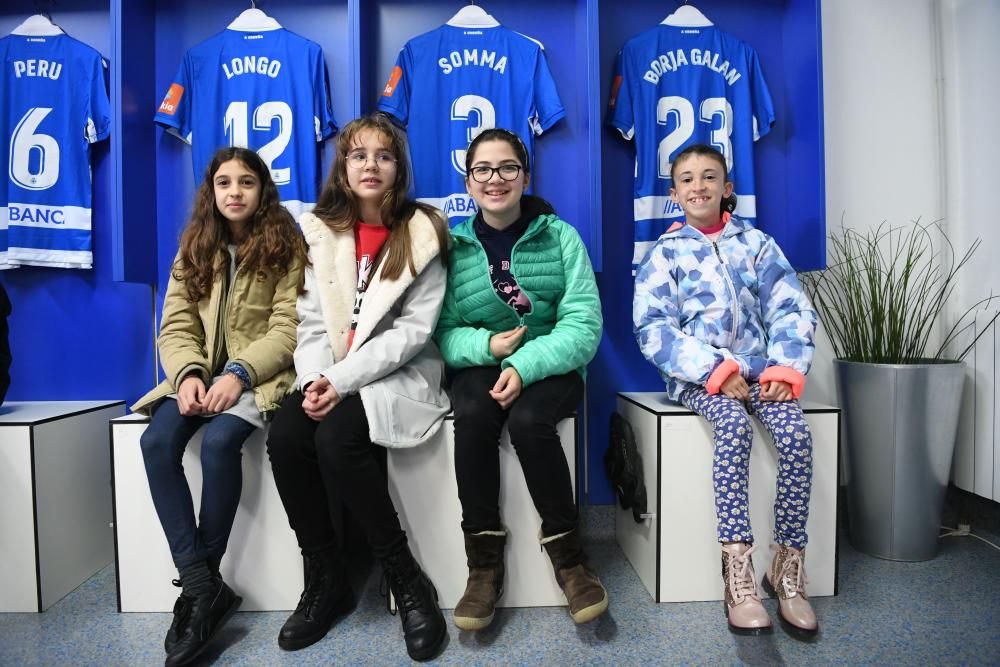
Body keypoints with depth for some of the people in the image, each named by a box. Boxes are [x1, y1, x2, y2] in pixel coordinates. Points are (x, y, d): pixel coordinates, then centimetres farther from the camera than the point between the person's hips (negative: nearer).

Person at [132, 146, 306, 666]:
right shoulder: (194, 249, 12)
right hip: (202, 374, 5)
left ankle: (199, 583, -11)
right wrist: (189, 374, -16)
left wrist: (239, 374, -24)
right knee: (157, 442, -22)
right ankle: (204, 587, -18)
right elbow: (176, 327, 3)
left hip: (260, 374, -4)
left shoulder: (286, 246, -2)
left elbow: (287, 329, -11)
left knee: (219, 441, -30)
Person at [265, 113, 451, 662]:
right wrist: (314, 379, -14)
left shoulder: (421, 234, -3)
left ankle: (407, 580, -12)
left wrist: (344, 380, -20)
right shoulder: (319, 231, 10)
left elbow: (413, 330, -11)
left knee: (337, 439, -30)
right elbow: (312, 321, 5)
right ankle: (326, 581, -4)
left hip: (399, 374, -4)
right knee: (284, 438, -23)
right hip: (331, 377, 4)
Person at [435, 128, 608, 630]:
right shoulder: (453, 246, 3)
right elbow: (442, 332, -1)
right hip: (480, 365, 2)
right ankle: (484, 559, -14)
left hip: (550, 368, -1)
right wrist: (487, 346, -22)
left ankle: (566, 551, -9)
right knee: (473, 414, -30)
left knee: (527, 419, -31)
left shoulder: (560, 237, -2)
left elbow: (582, 326, -11)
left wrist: (526, 365, -26)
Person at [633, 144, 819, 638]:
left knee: (796, 434, -24)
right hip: (699, 375, -2)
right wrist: (714, 369, -16)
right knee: (735, 426, -32)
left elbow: (791, 309, 6)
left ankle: (788, 566, -8)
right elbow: (652, 327, -7)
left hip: (758, 369, 3)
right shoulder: (665, 252, 4)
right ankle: (738, 574, -26)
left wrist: (786, 367, -11)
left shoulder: (755, 242, 12)